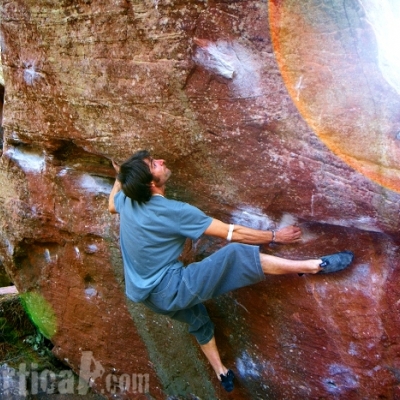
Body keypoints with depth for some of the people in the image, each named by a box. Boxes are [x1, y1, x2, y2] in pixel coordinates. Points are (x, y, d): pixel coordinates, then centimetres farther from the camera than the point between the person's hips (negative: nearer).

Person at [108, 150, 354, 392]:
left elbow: (112, 205, 26)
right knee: (237, 256, -21)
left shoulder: (127, 201, -2)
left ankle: (221, 372, 49)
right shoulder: (172, 212, -23)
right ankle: (315, 266, -16)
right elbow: (232, 233, -18)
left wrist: (120, 178, 43)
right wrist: (275, 237, -6)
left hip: (149, 294, 9)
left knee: (198, 319, 33)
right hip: (171, 290, -9)